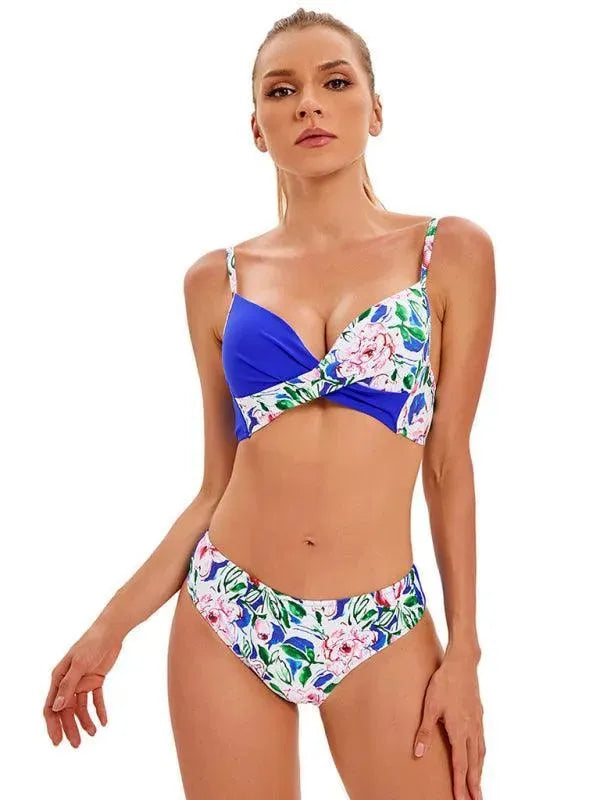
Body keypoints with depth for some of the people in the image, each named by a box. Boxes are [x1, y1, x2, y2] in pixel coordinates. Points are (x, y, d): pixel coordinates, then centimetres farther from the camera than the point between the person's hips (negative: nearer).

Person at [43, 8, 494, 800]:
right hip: (225, 618, 2)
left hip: (380, 631, -1)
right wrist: (112, 623, 6)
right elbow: (217, 485, 8)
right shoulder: (217, 279, 4)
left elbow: (450, 463, 1)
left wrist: (464, 650, -1)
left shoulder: (450, 252, 0)